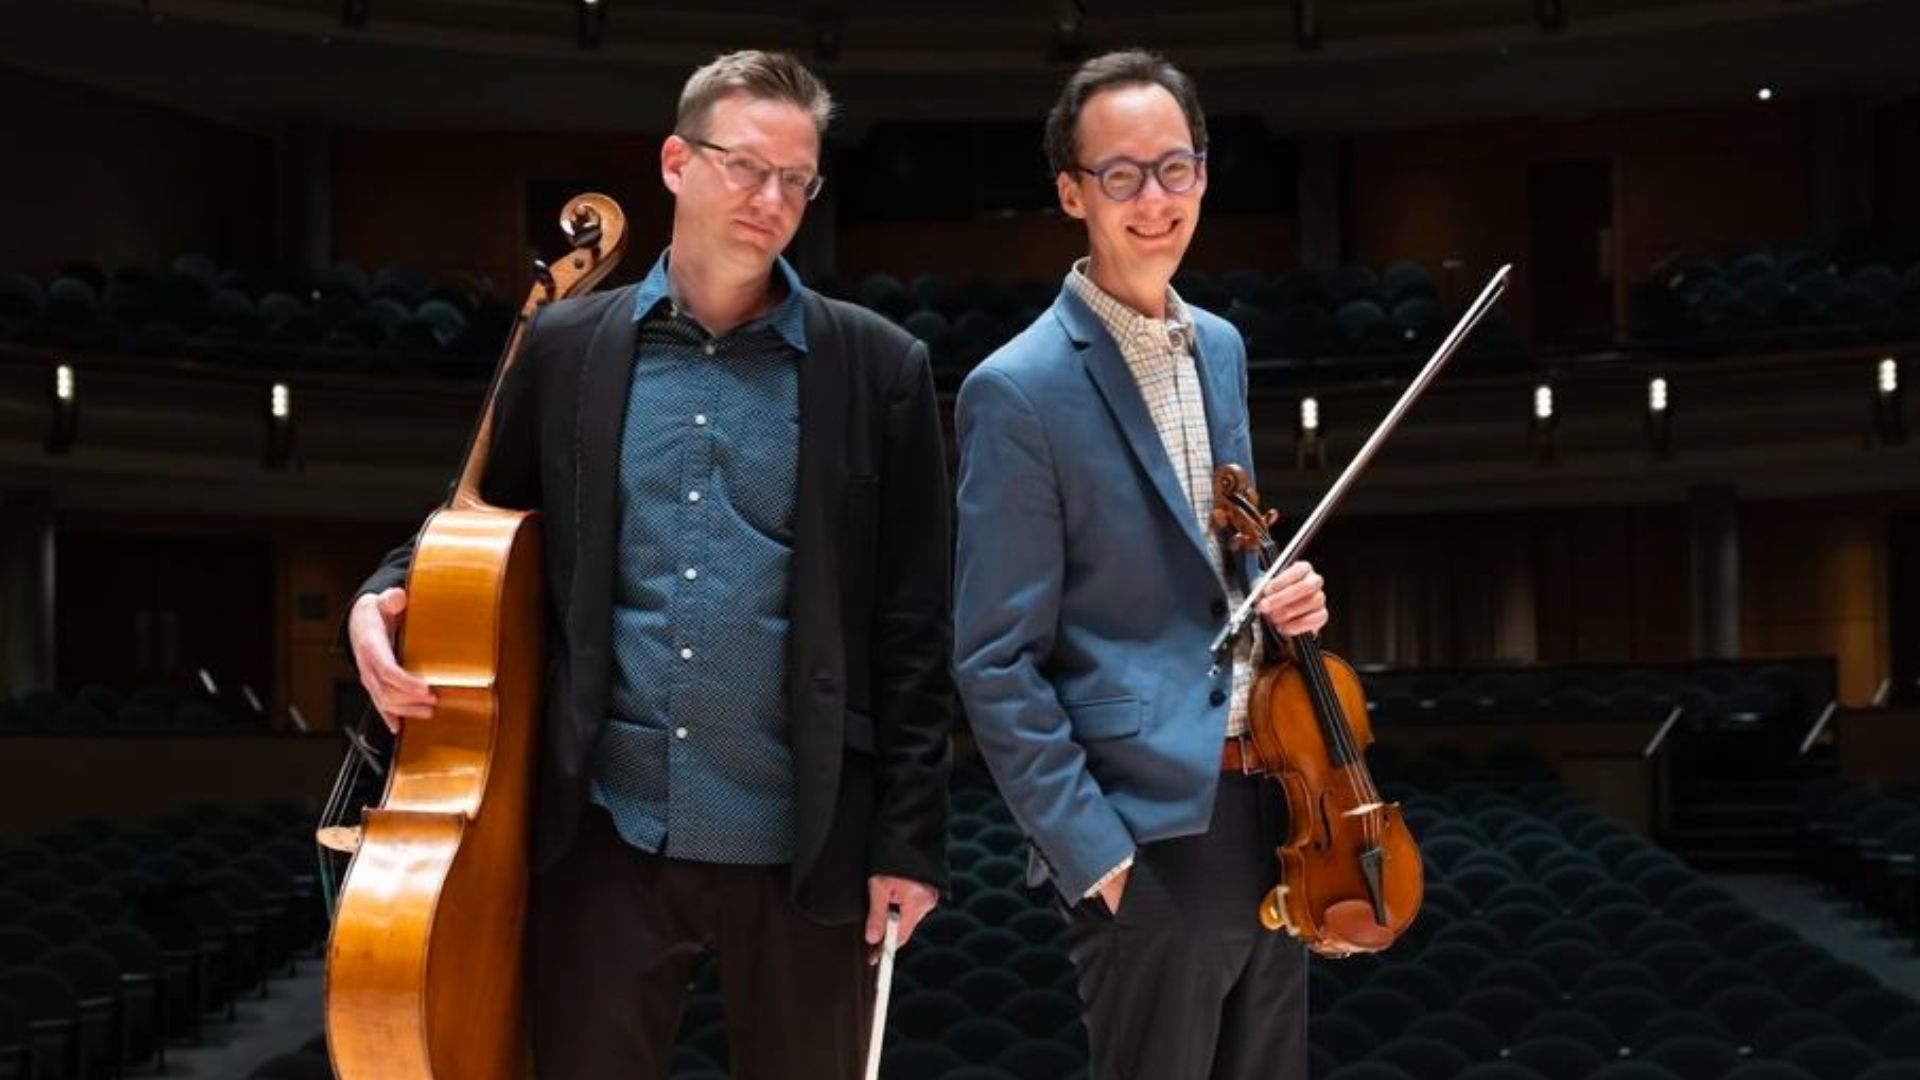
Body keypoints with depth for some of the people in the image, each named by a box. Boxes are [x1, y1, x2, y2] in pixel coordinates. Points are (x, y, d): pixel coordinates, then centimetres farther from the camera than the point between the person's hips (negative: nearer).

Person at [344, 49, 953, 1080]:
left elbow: (913, 628, -1)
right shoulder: (565, 345, 5)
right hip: (607, 835, 1)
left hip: (801, 844, -1)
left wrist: (908, 837, -5)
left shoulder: (878, 367, -1)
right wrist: (389, 594, -5)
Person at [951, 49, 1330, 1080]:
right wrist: (1095, 854, -16)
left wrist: (1281, 591, 0)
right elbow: (995, 663, -15)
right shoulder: (1019, 392, -15)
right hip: (1150, 836, -7)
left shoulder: (1220, 347, 9)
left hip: (1269, 805, 7)